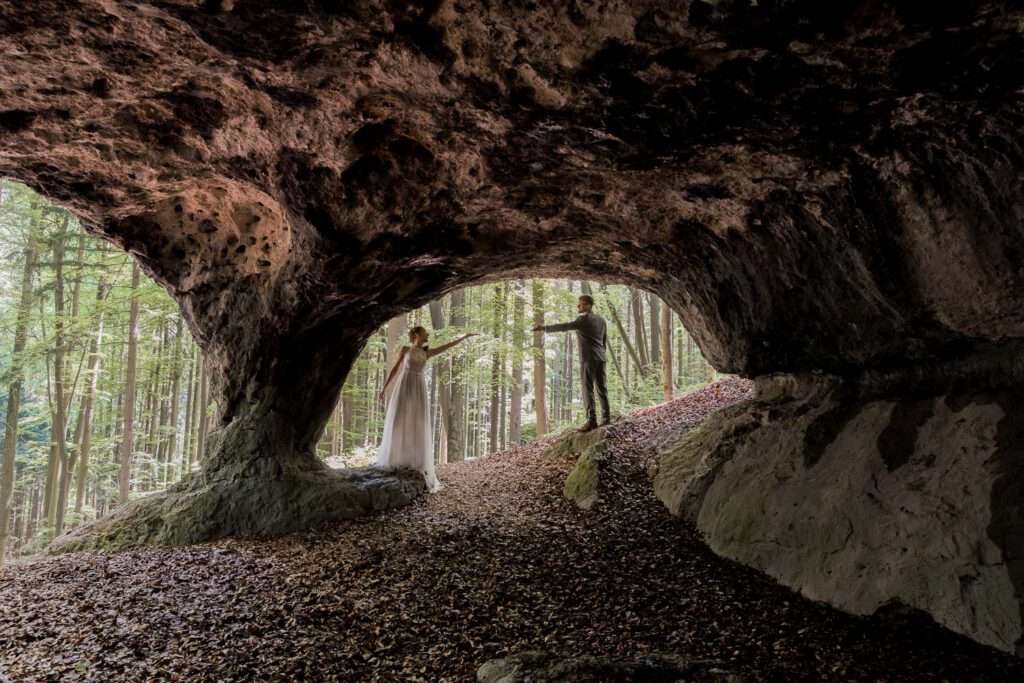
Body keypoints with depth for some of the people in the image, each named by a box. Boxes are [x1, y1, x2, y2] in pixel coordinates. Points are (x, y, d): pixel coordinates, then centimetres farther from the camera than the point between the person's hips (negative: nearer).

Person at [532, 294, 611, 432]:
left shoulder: (584, 319, -9)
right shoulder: (601, 320, 15)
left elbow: (565, 326, -19)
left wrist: (544, 328, -20)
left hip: (588, 358, -8)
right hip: (600, 358, 8)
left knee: (588, 389, -9)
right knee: (602, 388, 10)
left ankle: (591, 421, -15)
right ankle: (606, 418, 10)